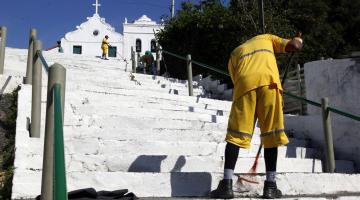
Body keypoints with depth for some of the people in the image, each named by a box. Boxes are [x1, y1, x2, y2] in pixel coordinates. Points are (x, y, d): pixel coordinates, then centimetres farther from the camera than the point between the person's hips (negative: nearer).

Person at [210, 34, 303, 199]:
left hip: (245, 83, 1)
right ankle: (270, 186, 8)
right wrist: (298, 41, 43)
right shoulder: (266, 38, 34)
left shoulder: (235, 53, 35)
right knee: (271, 134, 6)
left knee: (236, 134, 3)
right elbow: (294, 45, 20)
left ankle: (227, 184, -5)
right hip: (269, 81, 0)